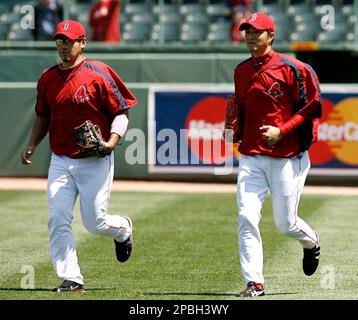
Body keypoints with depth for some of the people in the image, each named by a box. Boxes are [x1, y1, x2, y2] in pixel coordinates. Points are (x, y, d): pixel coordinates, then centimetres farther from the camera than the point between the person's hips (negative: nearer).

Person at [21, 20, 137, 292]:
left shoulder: (98, 74, -10)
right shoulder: (48, 79, 7)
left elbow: (121, 112, -7)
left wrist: (112, 142, -22)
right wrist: (32, 145, 7)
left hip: (95, 162, -4)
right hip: (60, 162, 5)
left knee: (95, 223, 0)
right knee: (58, 221, -7)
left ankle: (122, 229, 35)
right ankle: (71, 280, -1)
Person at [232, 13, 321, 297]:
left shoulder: (292, 68, -8)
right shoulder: (241, 72, 11)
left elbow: (313, 108, -7)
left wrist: (282, 131, -16)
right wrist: (235, 132, 7)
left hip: (288, 158, -4)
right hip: (251, 157, 4)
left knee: (286, 224, 1)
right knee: (246, 217, -10)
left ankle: (311, 242, 37)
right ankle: (254, 283, -6)